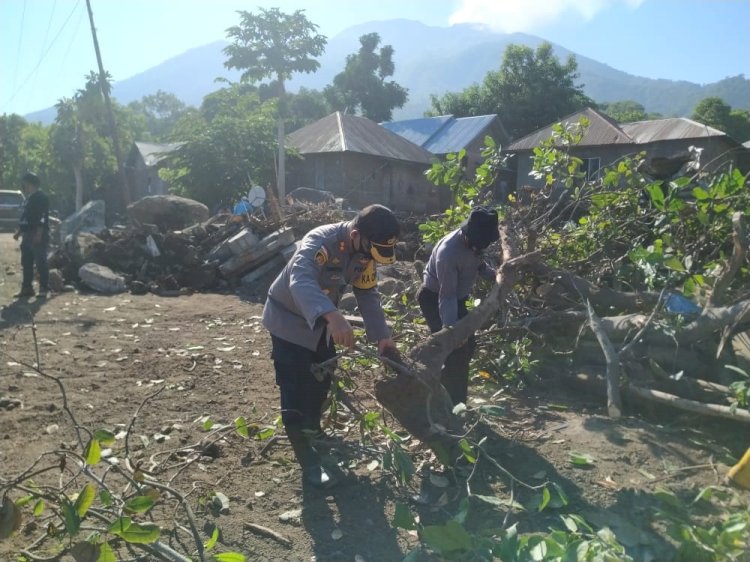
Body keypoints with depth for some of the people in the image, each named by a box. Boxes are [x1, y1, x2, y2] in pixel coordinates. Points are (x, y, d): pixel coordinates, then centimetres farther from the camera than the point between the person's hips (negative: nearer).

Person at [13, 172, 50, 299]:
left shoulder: (42, 197, -9)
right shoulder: (30, 198, 20)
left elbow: (43, 218, -18)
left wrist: (39, 234, -25)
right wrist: (19, 232, 22)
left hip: (38, 236, -9)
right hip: (28, 235, 9)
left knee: (41, 263, -6)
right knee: (26, 263, 10)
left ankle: (44, 288, -2)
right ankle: (27, 288, 16)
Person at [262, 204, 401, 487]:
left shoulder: (363, 252, -12)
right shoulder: (319, 242, -36)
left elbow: (368, 294, -6)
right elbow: (301, 282, -54)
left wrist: (382, 336, -18)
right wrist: (333, 316, -71)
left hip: (320, 320, 8)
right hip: (288, 318, -7)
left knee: (321, 381, 20)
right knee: (296, 390, -8)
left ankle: (313, 431, 44)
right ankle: (308, 460, 4)